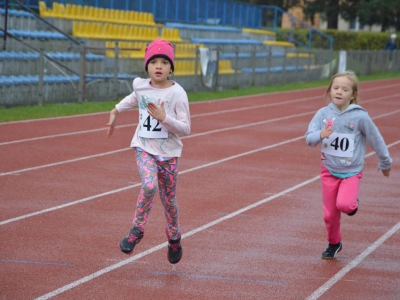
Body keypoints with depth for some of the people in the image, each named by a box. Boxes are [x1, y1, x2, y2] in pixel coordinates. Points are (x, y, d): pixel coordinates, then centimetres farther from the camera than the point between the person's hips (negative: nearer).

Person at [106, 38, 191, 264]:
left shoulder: (177, 93, -14)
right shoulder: (141, 86, -3)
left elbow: (186, 129, -14)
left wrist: (163, 118, -27)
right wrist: (116, 112, 27)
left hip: (168, 153, -1)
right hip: (144, 148, 1)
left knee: (169, 199, 11)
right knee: (149, 186, -27)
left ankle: (174, 238, 38)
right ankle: (137, 230, -8)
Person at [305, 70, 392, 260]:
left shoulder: (360, 117, -15)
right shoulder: (323, 114, -9)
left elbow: (376, 139, -3)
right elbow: (309, 139, -12)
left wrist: (385, 163, 9)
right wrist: (320, 135, -35)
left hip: (351, 172, -3)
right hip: (329, 171, 3)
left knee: (344, 204, -26)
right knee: (330, 214, 8)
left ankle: (353, 204, 11)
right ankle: (334, 244, 34)